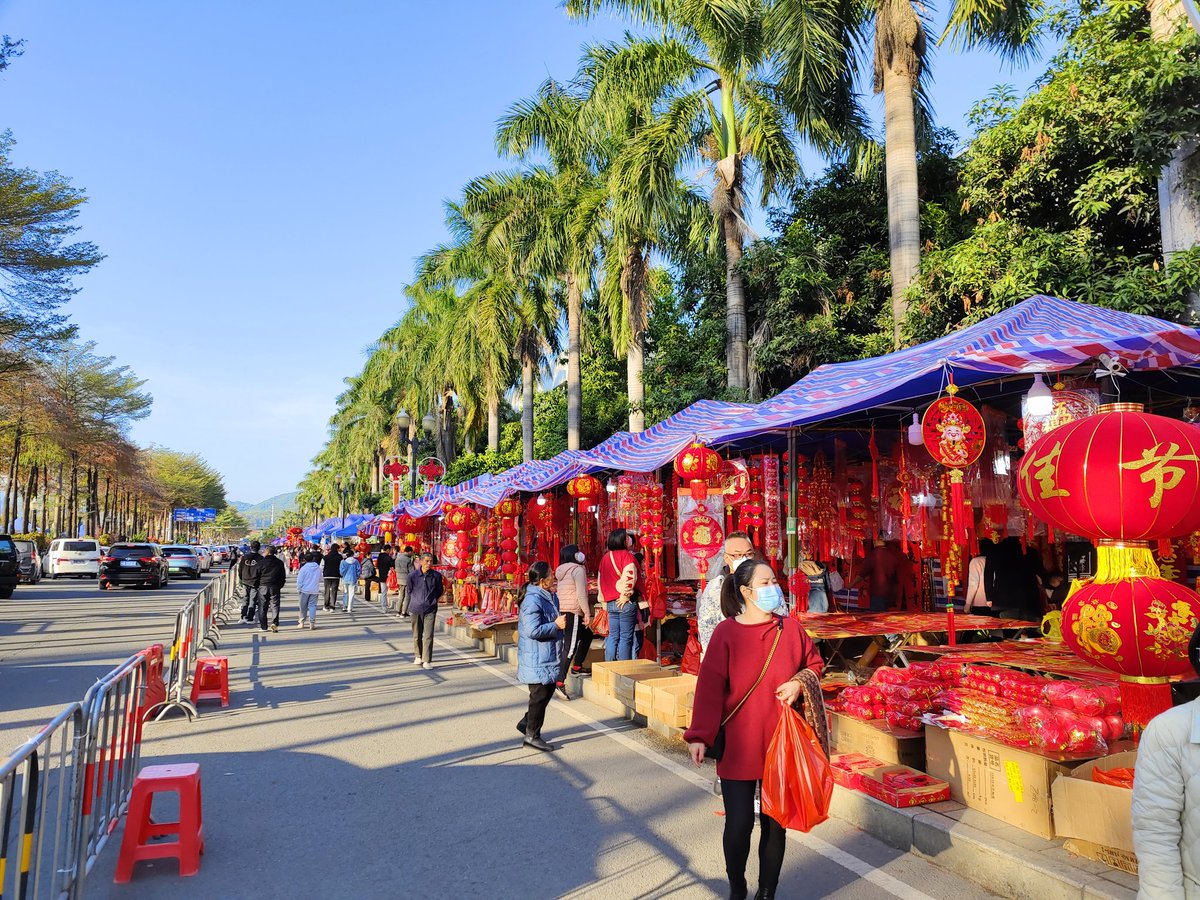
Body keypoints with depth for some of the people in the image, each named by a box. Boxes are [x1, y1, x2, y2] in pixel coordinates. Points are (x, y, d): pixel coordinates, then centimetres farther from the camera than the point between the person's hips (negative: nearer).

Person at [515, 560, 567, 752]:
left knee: (547, 691, 18)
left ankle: (526, 722, 33)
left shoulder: (547, 596, 10)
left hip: (547, 655, 10)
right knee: (540, 695, -1)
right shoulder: (533, 600, -23)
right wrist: (556, 625, -21)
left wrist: (559, 622, 10)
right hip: (537, 658, -10)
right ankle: (532, 735, 12)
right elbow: (533, 630, -28)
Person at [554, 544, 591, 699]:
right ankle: (560, 682, -16)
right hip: (573, 612, -9)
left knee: (587, 635, 25)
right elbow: (581, 594, -16)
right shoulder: (578, 569, -8)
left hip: (562, 610, 9)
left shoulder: (561, 571, 18)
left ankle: (576, 667, 29)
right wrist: (587, 613, -11)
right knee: (570, 646, -10)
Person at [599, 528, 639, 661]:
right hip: (626, 603, -7)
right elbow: (629, 577, -21)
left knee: (612, 637, 12)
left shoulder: (605, 557, 13)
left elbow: (600, 580, 18)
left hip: (610, 603, 7)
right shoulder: (626, 555, -9)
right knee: (625, 637, -1)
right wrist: (625, 595, -11)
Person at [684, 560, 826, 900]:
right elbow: (709, 688, -13)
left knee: (774, 822, 13)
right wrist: (699, 736, -17)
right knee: (739, 824, 3)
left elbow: (813, 664, 12)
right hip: (737, 747, -3)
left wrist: (799, 683, -9)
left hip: (780, 744, 3)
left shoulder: (790, 628, -1)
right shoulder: (726, 633, -11)